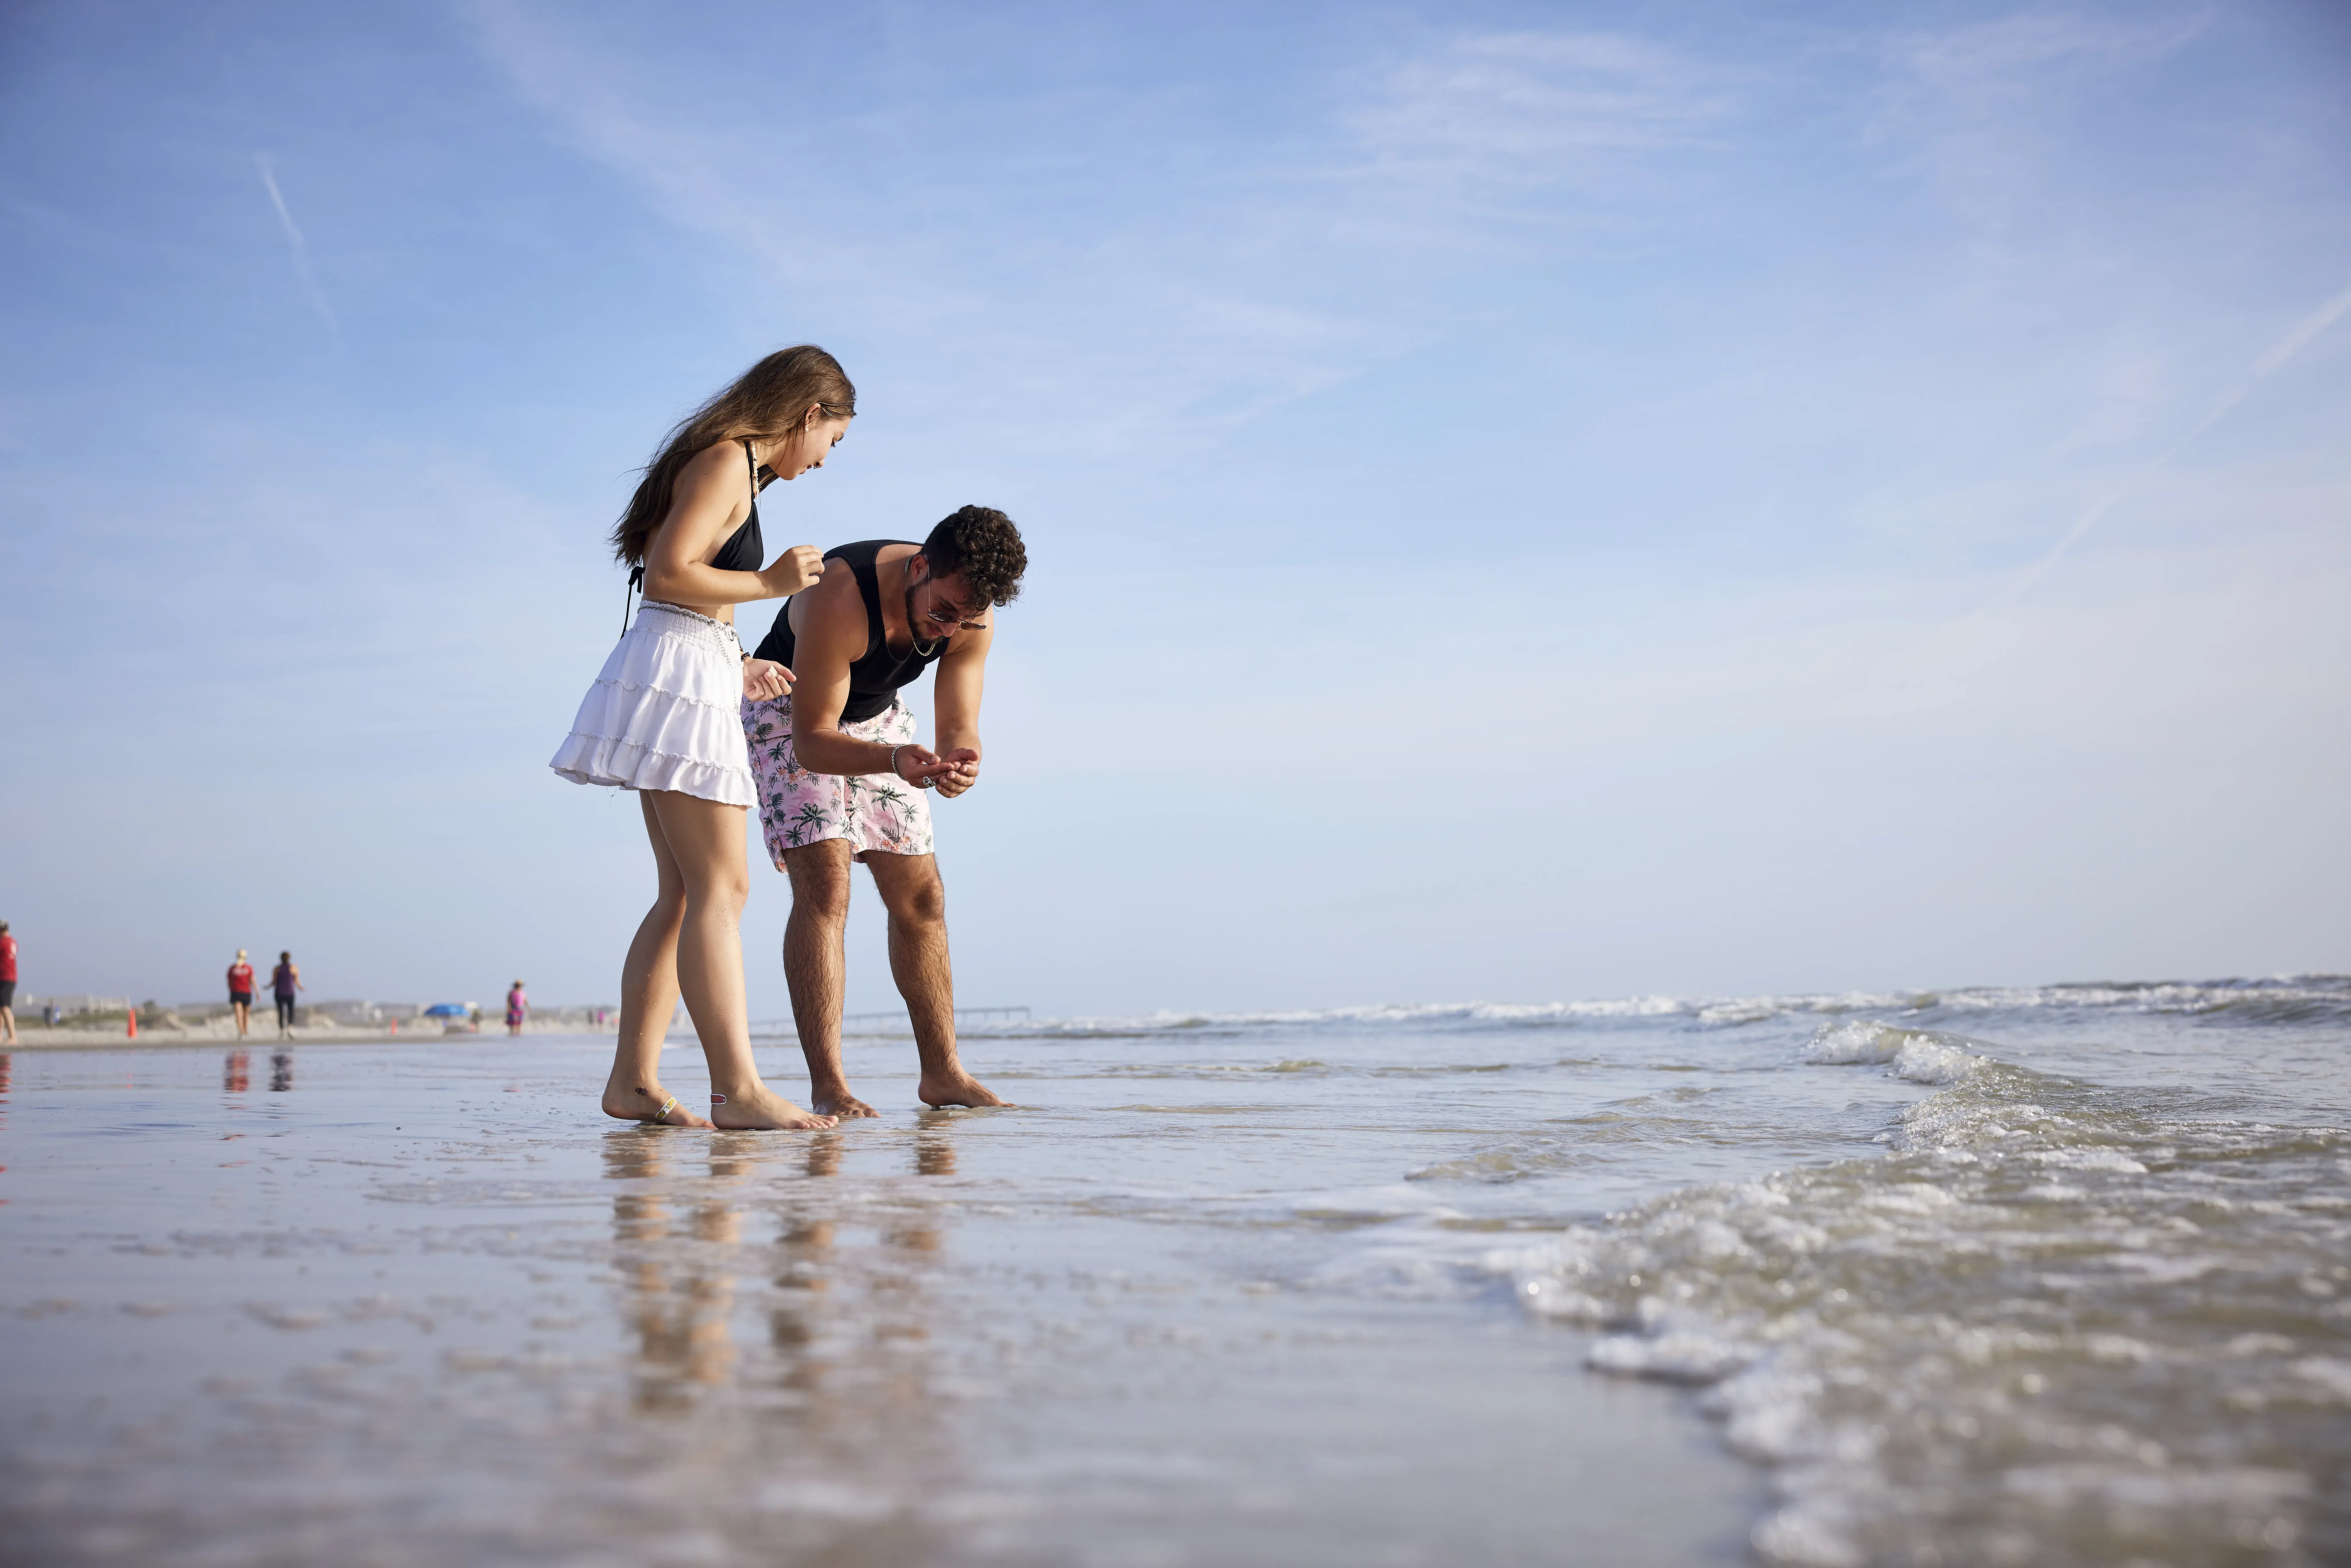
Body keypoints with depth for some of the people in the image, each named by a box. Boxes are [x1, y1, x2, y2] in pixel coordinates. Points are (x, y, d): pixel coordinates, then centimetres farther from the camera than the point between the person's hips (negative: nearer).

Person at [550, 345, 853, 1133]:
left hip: (687, 681, 10)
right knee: (720, 888, -14)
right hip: (679, 674, -10)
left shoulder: (735, 469, 23)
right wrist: (769, 583, -11)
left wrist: (737, 666, 20)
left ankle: (633, 1078, 8)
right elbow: (666, 575, -18)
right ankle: (737, 1089, -17)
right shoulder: (727, 461, -7)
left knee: (684, 895, 7)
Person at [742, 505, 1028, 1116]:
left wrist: (961, 763, -44)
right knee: (824, 889, -21)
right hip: (789, 716, -6)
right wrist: (895, 761, -53)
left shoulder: (970, 616, -21)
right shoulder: (839, 599, -38)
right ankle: (827, 1084, -20)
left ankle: (942, 1072, 13)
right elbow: (812, 741, -36)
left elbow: (959, 727, -20)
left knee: (921, 898, 3)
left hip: (877, 718, 6)